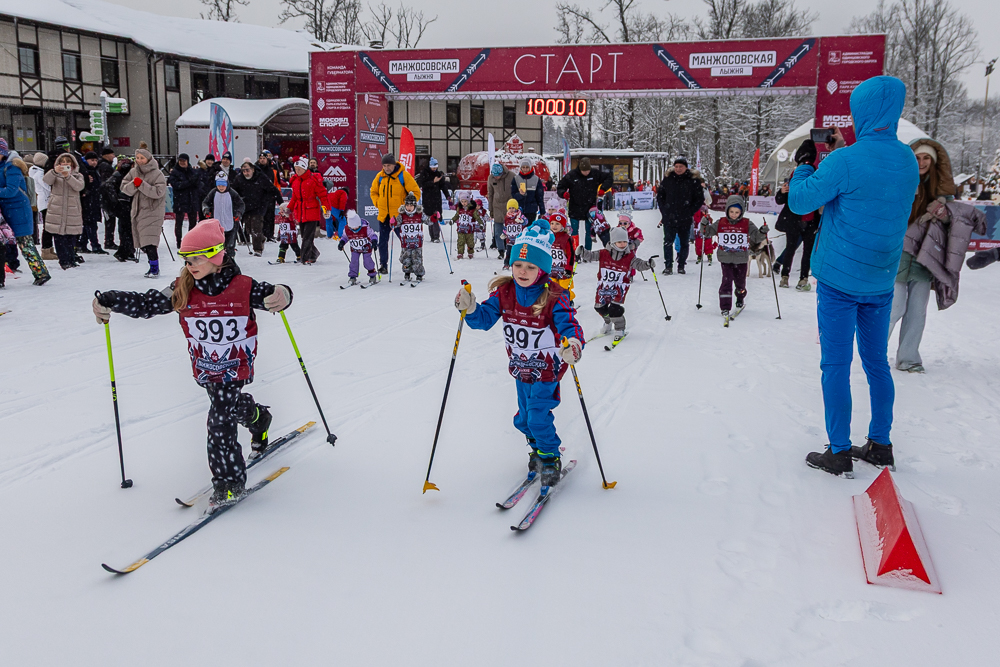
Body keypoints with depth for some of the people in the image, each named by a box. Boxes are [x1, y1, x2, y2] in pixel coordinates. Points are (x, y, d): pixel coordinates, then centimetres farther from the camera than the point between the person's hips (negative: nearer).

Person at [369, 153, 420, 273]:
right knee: (382, 241, 4)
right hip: (383, 215, 4)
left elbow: (416, 193, -3)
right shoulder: (379, 177, 5)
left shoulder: (403, 175, -7)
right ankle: (383, 265, 12)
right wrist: (378, 203, 6)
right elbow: (373, 192, 21)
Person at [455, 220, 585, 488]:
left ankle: (550, 460, 12)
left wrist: (574, 344, -54)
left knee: (538, 415, -10)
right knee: (524, 418, 17)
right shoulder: (504, 291, -9)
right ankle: (538, 448, 45)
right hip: (520, 367, 6)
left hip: (547, 367, -5)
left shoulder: (554, 297, -23)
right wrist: (470, 308, -31)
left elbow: (569, 324, -32)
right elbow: (485, 318, -9)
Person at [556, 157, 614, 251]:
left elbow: (609, 178, 9)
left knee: (589, 232, 8)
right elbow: (560, 187, 1)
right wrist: (564, 193, -21)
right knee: (574, 232, 1)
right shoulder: (571, 175, -8)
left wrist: (603, 188, -6)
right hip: (575, 209, -1)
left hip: (590, 209, 2)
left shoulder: (595, 173, -3)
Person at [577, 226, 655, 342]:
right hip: (604, 285, 3)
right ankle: (608, 323, 41)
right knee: (599, 306, 10)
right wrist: (582, 252, -22)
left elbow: (639, 265, -8)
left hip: (620, 287, -3)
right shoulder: (604, 254, -5)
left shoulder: (629, 257, -6)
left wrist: (648, 264, -27)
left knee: (614, 308, -17)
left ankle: (620, 329, 5)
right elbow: (590, 256, -4)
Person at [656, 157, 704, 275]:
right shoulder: (667, 179, 5)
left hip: (685, 220, 0)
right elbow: (660, 196, 14)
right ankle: (668, 266, -1)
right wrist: (664, 211, 4)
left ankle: (681, 265, 17)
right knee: (668, 242, -5)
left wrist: (690, 212, -2)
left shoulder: (693, 181, 0)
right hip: (669, 218, 0)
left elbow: (700, 199, 6)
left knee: (684, 243, 7)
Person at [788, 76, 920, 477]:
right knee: (877, 362, 15)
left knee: (836, 365, 1)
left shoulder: (844, 161, -18)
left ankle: (839, 453, 5)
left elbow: (800, 202, -9)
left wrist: (802, 169, 8)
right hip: (882, 280, 6)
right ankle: (880, 444, 23)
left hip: (839, 279, -6)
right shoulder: (908, 162, 4)